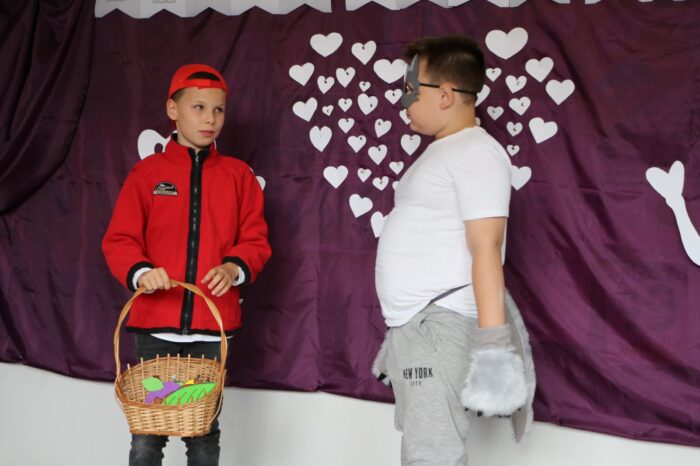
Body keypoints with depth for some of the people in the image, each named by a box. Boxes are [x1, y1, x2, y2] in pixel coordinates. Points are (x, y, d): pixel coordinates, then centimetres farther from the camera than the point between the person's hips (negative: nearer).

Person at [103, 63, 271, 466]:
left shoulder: (238, 175, 6)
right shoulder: (148, 172, 2)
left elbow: (256, 240, 4)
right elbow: (119, 240, 0)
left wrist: (234, 267, -16)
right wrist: (140, 272, -20)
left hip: (213, 326, 1)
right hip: (155, 322, -1)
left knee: (205, 433, 11)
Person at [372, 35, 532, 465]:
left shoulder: (476, 152, -9)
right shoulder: (440, 153, 19)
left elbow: (486, 249, -18)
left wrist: (493, 345, -23)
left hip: (440, 326, -9)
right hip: (412, 327, 9)